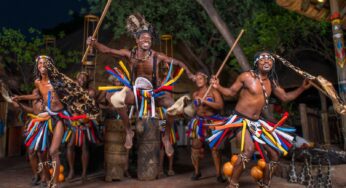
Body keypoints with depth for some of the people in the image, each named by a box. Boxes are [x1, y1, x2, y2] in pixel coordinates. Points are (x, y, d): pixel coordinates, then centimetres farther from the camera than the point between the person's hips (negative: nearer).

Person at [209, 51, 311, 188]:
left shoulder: (272, 82, 9)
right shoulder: (246, 76, -8)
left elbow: (285, 97, 19)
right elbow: (231, 92, -2)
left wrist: (302, 88, 9)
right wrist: (218, 87, -20)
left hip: (256, 122, 7)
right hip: (240, 119, -7)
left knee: (275, 153, 10)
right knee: (249, 149, -32)